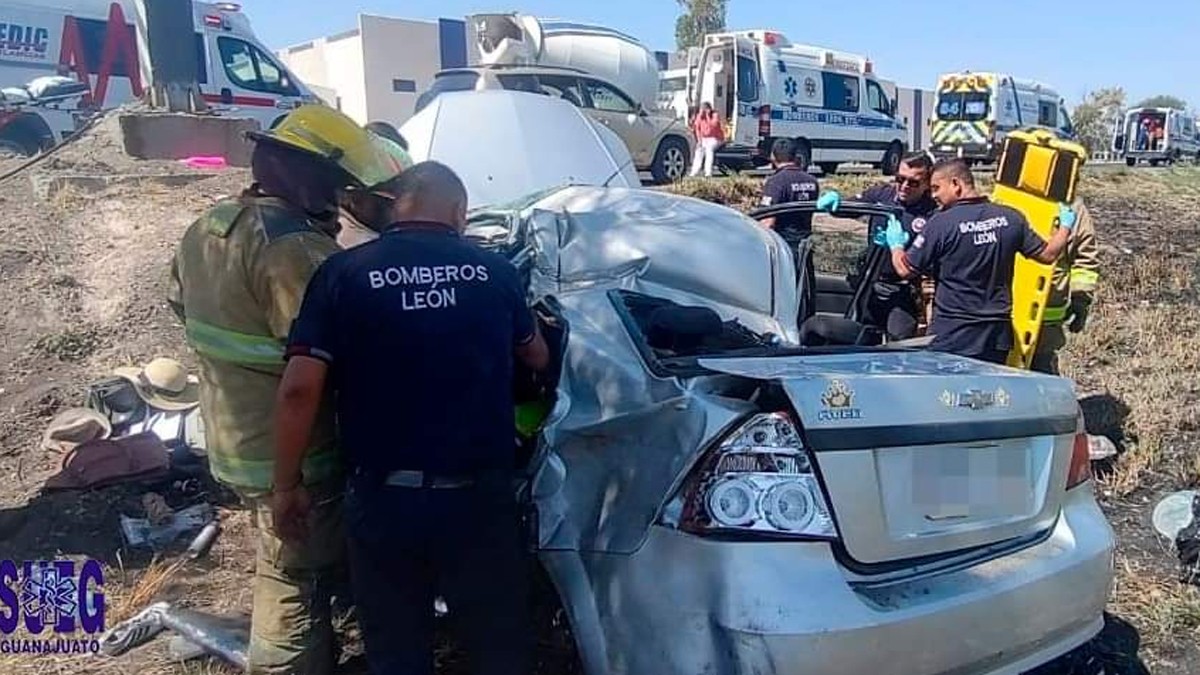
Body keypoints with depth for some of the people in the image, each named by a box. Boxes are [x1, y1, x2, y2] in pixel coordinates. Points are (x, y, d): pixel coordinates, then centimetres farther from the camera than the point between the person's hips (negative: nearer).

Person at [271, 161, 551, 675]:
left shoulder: (343, 272, -6)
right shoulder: (495, 270, 0)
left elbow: (299, 389, -12)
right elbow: (538, 358, 15)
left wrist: (287, 485, 1)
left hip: (383, 498, 0)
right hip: (480, 496, 1)